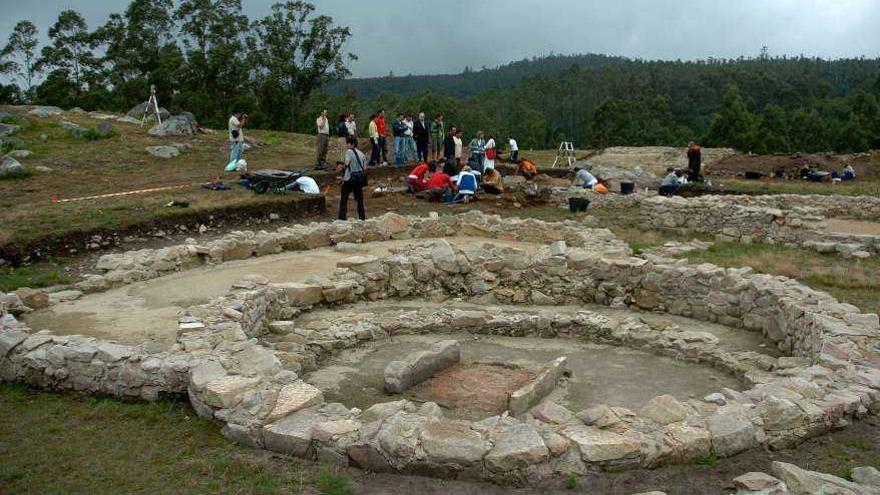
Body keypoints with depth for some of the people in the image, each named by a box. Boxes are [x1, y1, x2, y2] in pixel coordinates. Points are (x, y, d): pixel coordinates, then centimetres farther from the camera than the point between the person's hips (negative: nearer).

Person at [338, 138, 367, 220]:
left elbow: (346, 163, -18)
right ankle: (362, 216, 15)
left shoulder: (349, 152, -8)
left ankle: (342, 217, 3)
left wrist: (341, 167, 0)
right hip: (360, 178, 6)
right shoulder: (361, 154, 12)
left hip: (350, 178, -6)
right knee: (359, 197, 14)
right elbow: (365, 168, 10)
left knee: (344, 197, 4)